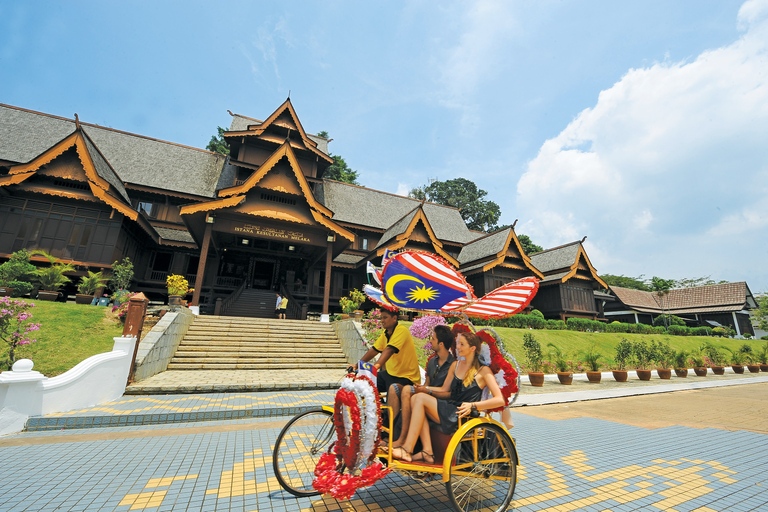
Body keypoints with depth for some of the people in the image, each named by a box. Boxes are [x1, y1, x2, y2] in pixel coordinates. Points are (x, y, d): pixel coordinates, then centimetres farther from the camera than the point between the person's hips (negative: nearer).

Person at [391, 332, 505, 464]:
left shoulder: (483, 371, -1)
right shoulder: (455, 365, 19)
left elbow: (500, 400, -10)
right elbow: (444, 390, 19)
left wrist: (473, 405, -20)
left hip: (462, 417, -7)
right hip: (449, 411, 7)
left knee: (421, 398, -20)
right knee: (415, 398, -16)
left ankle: (407, 449, -16)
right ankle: (427, 452, -18)